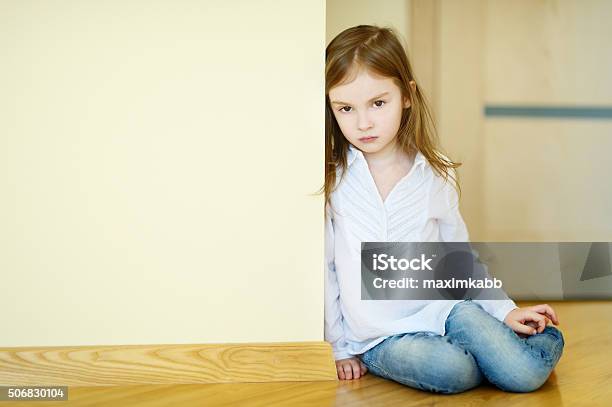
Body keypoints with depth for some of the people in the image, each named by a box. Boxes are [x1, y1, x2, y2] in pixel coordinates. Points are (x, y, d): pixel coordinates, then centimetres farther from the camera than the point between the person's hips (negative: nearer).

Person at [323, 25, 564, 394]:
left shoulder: (437, 175, -2)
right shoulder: (331, 178, -7)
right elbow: (322, 268, 0)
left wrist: (505, 310, 2)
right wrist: (339, 348, 3)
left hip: (439, 310, 2)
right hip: (376, 336, -1)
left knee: (526, 374, -19)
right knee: (452, 370, -29)